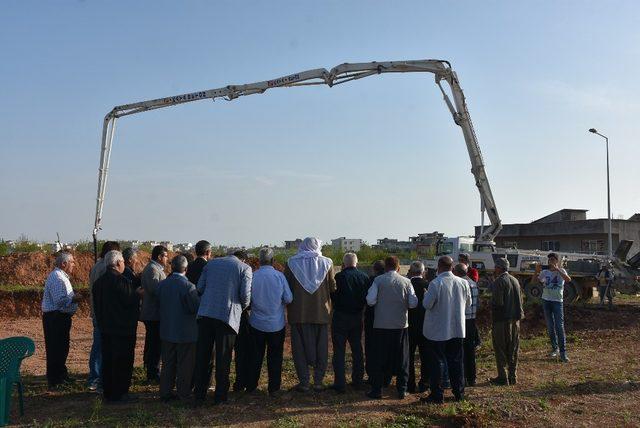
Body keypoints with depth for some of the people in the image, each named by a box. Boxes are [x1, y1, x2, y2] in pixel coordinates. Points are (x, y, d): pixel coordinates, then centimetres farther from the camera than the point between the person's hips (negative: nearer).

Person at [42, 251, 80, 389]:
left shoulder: (62, 276, 16)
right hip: (55, 318, -11)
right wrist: (74, 299, -19)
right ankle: (54, 381, 5)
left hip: (60, 318, 11)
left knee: (62, 348, 19)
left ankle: (62, 375, 31)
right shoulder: (57, 278, -18)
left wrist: (73, 298, 12)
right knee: (56, 349, -3)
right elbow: (60, 301, -26)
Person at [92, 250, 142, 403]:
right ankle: (119, 394, 4)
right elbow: (131, 301, -19)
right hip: (123, 328, -8)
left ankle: (108, 392, 22)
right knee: (122, 362, 0)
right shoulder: (121, 281, -19)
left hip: (105, 327, 8)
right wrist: (138, 293, 0)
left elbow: (97, 304, 15)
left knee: (108, 360, 15)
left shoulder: (99, 282, 8)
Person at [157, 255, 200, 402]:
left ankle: (165, 393, 21)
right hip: (186, 333, -5)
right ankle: (184, 394, 13)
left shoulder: (162, 285, -1)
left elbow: (158, 306, 9)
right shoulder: (188, 286, -19)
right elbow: (196, 308, -17)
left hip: (167, 332, 5)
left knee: (168, 364, 15)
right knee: (185, 365, 6)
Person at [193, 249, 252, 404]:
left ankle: (199, 395, 16)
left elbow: (199, 288, 9)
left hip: (205, 314, 3)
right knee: (223, 358, 7)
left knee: (202, 356, 11)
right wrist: (242, 307, 13)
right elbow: (245, 295, -6)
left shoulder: (212, 263, 14)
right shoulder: (245, 268, 3)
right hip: (228, 316, -3)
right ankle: (220, 396, 13)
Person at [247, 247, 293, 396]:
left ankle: (251, 387, 21)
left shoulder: (252, 276, -10)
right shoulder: (279, 276, -11)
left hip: (257, 323, 1)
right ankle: (274, 388, 15)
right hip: (276, 324, -1)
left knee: (255, 356, 14)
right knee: (275, 356, 11)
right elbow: (288, 299, -8)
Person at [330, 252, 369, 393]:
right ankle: (357, 380, 24)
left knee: (339, 351, 2)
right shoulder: (364, 277, -3)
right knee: (357, 349, 17)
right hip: (357, 317, 5)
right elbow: (367, 298, 3)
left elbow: (333, 297, -11)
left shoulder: (339, 276, -16)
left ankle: (340, 384, 2)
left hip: (341, 317, -4)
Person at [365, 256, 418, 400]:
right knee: (401, 358, 12)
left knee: (379, 358, 7)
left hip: (381, 325, -1)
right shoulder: (406, 282, -2)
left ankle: (376, 390, 10)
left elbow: (370, 301, -12)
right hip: (401, 324, 1)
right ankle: (402, 390, 16)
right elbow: (413, 303, -5)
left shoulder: (379, 280, -6)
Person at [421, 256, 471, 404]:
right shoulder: (463, 283, -2)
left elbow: (427, 304, -16)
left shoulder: (436, 284, -18)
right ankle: (459, 393, 21)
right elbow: (468, 303, 10)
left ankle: (437, 395, 8)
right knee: (456, 361, 15)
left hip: (438, 331, -5)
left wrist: (426, 294, 3)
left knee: (437, 362, 4)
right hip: (457, 329, 5)